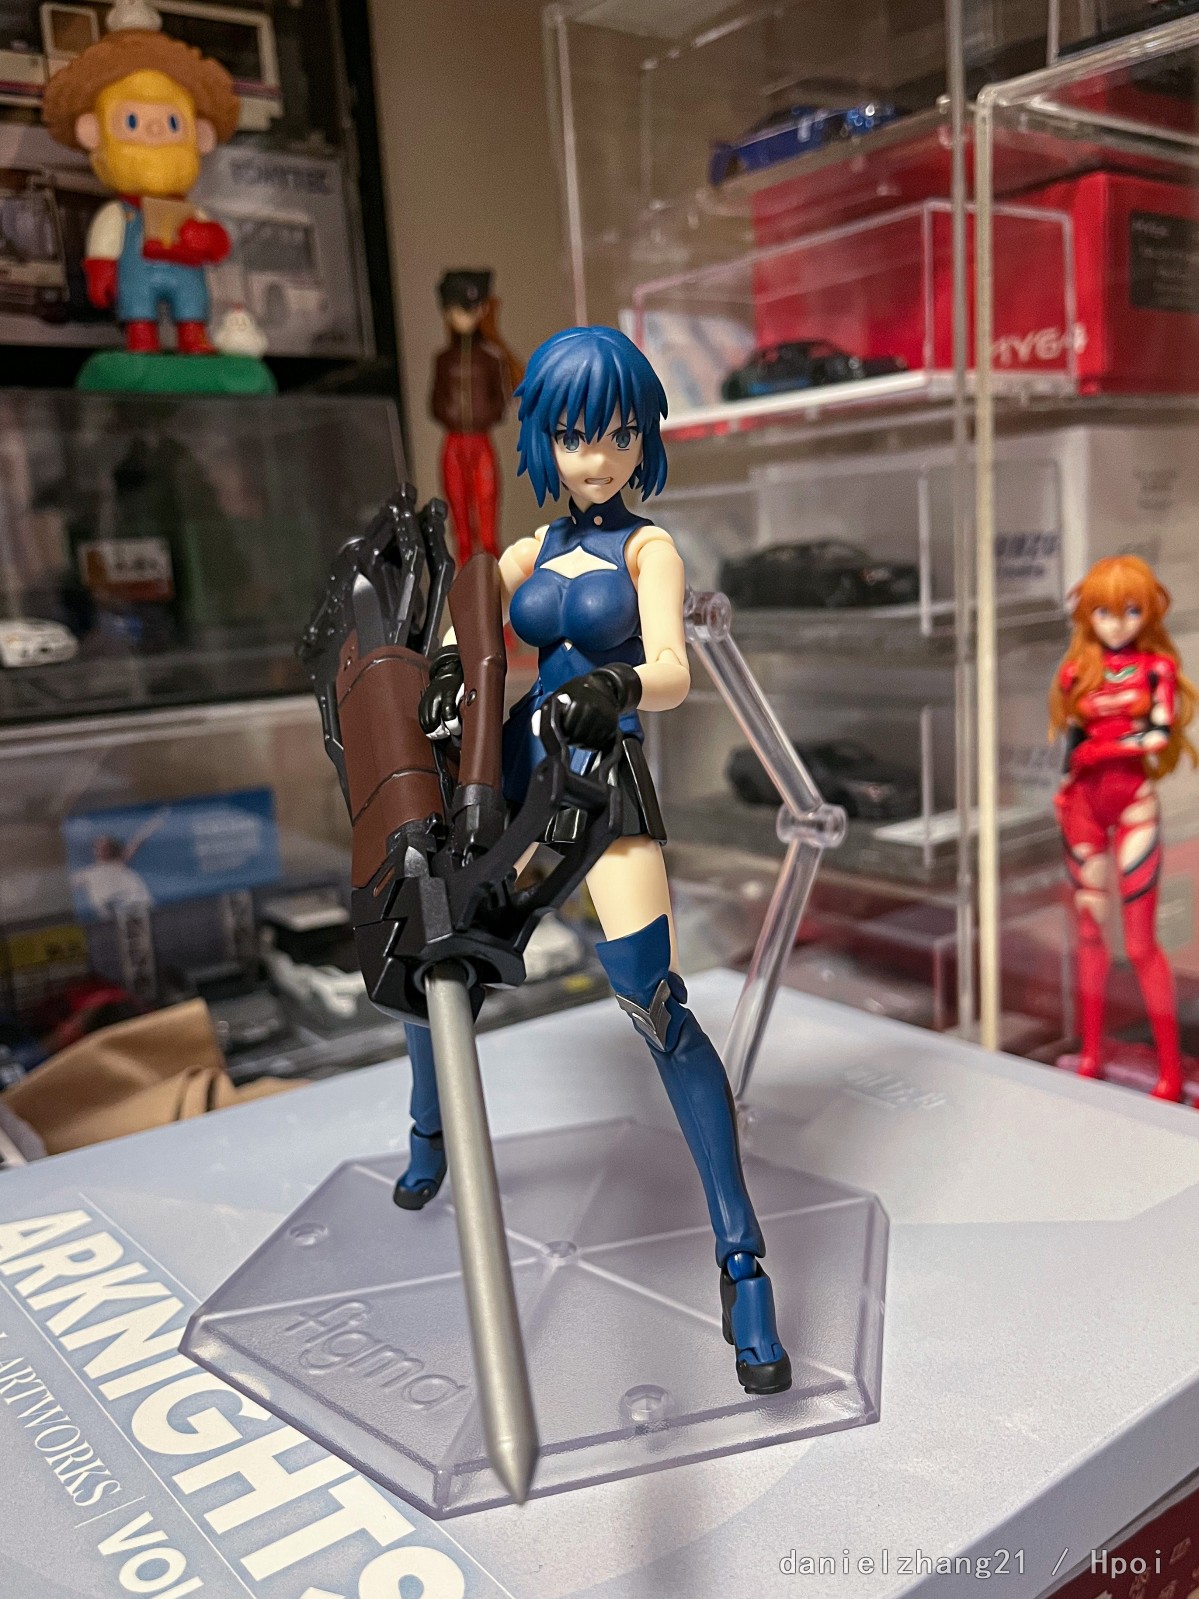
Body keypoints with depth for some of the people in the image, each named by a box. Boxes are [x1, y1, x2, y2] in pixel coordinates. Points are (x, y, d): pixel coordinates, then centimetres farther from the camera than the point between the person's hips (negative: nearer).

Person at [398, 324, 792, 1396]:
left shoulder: (649, 548, 0)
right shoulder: (538, 547, 15)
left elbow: (673, 672, -14)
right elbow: (467, 618, 9)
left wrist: (617, 686, -37)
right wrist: (448, 662, -15)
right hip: (518, 772, 5)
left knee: (654, 1001, -17)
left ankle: (744, 1265, -11)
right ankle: (430, 1135, 43)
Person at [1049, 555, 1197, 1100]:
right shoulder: (1079, 668, 7)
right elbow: (1071, 737, 9)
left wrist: (1100, 749, -11)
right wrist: (1065, 794, -3)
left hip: (1134, 802, -3)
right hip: (1084, 803, 3)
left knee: (1141, 941, -3)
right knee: (1088, 931, 8)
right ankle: (1091, 1053, 18)